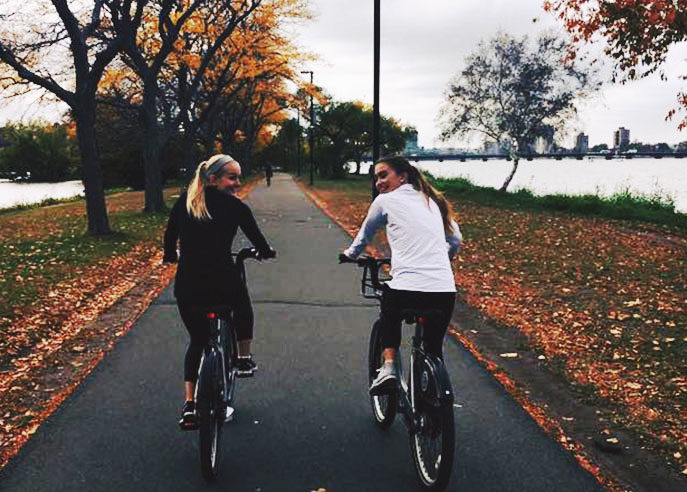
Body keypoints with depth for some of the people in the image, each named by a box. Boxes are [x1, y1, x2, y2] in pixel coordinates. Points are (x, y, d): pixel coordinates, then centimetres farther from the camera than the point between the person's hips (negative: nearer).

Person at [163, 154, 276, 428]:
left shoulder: (184, 202, 7)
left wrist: (170, 256, 35)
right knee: (242, 309, 32)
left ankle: (189, 405, 14)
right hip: (223, 284, -3)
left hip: (187, 287, 4)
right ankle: (244, 360, 35)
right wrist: (267, 252, 29)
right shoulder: (236, 208, -4)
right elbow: (257, 239, 7)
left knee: (197, 341, 20)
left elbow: (170, 235, 15)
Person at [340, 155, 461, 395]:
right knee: (434, 347, 24)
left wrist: (350, 254, 43)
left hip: (407, 289, -3)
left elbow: (364, 236, 24)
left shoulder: (385, 201, 8)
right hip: (445, 292, 4)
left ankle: (389, 366, 14)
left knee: (389, 316, 30)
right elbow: (456, 240, 25)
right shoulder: (433, 201, 19)